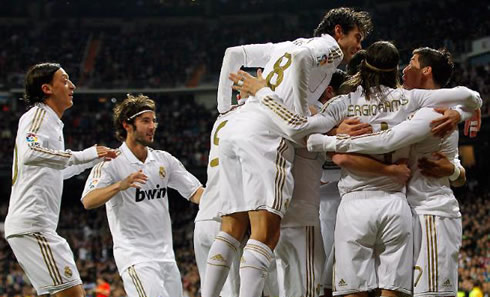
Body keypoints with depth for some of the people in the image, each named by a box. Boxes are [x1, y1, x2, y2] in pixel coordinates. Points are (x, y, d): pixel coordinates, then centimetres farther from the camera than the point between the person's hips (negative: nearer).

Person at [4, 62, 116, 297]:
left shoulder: (51, 122, 23)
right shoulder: (38, 115, -6)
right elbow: (29, 153, -27)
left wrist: (95, 159, 38)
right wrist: (81, 156, -27)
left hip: (39, 225, 10)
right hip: (32, 224, -10)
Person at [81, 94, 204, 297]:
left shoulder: (164, 160, 12)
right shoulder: (111, 163, -6)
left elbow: (196, 193, 9)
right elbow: (88, 201, -20)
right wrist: (120, 185, -36)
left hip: (166, 255, 7)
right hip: (134, 256, -7)